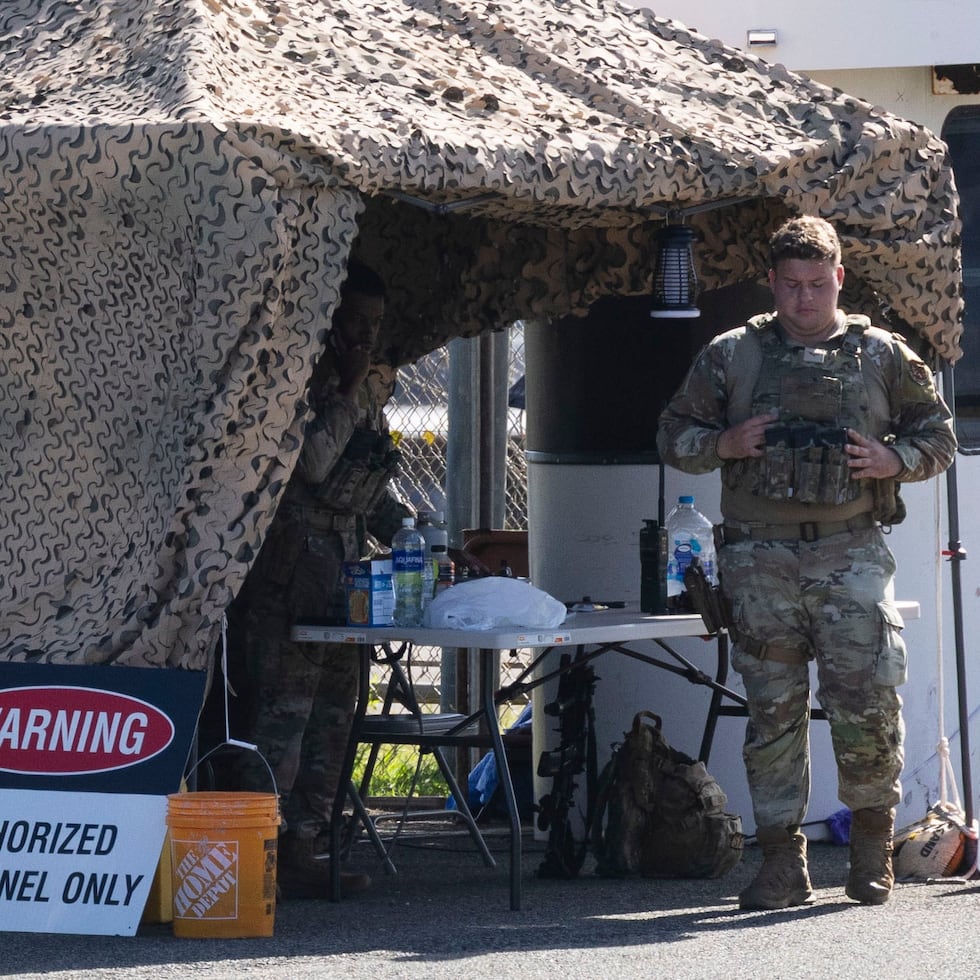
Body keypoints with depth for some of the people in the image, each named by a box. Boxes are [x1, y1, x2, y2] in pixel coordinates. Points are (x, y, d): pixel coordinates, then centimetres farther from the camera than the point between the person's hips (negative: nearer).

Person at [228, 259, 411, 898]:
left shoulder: (367, 390, 18)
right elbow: (313, 462, -20)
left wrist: (404, 531, 10)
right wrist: (352, 395, -15)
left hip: (341, 568, 9)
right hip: (291, 568, -9)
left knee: (334, 704, 9)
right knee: (285, 705, -11)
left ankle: (306, 846, 14)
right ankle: (267, 853, -11)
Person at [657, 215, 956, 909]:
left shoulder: (883, 356, 10)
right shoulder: (731, 356, 11)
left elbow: (939, 435, 16)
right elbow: (675, 435, 16)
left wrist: (892, 462, -4)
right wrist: (726, 444, -4)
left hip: (851, 550, -1)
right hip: (760, 557, 1)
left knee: (868, 702, -9)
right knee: (772, 709, 1)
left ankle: (873, 848, 10)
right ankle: (783, 860, 7)